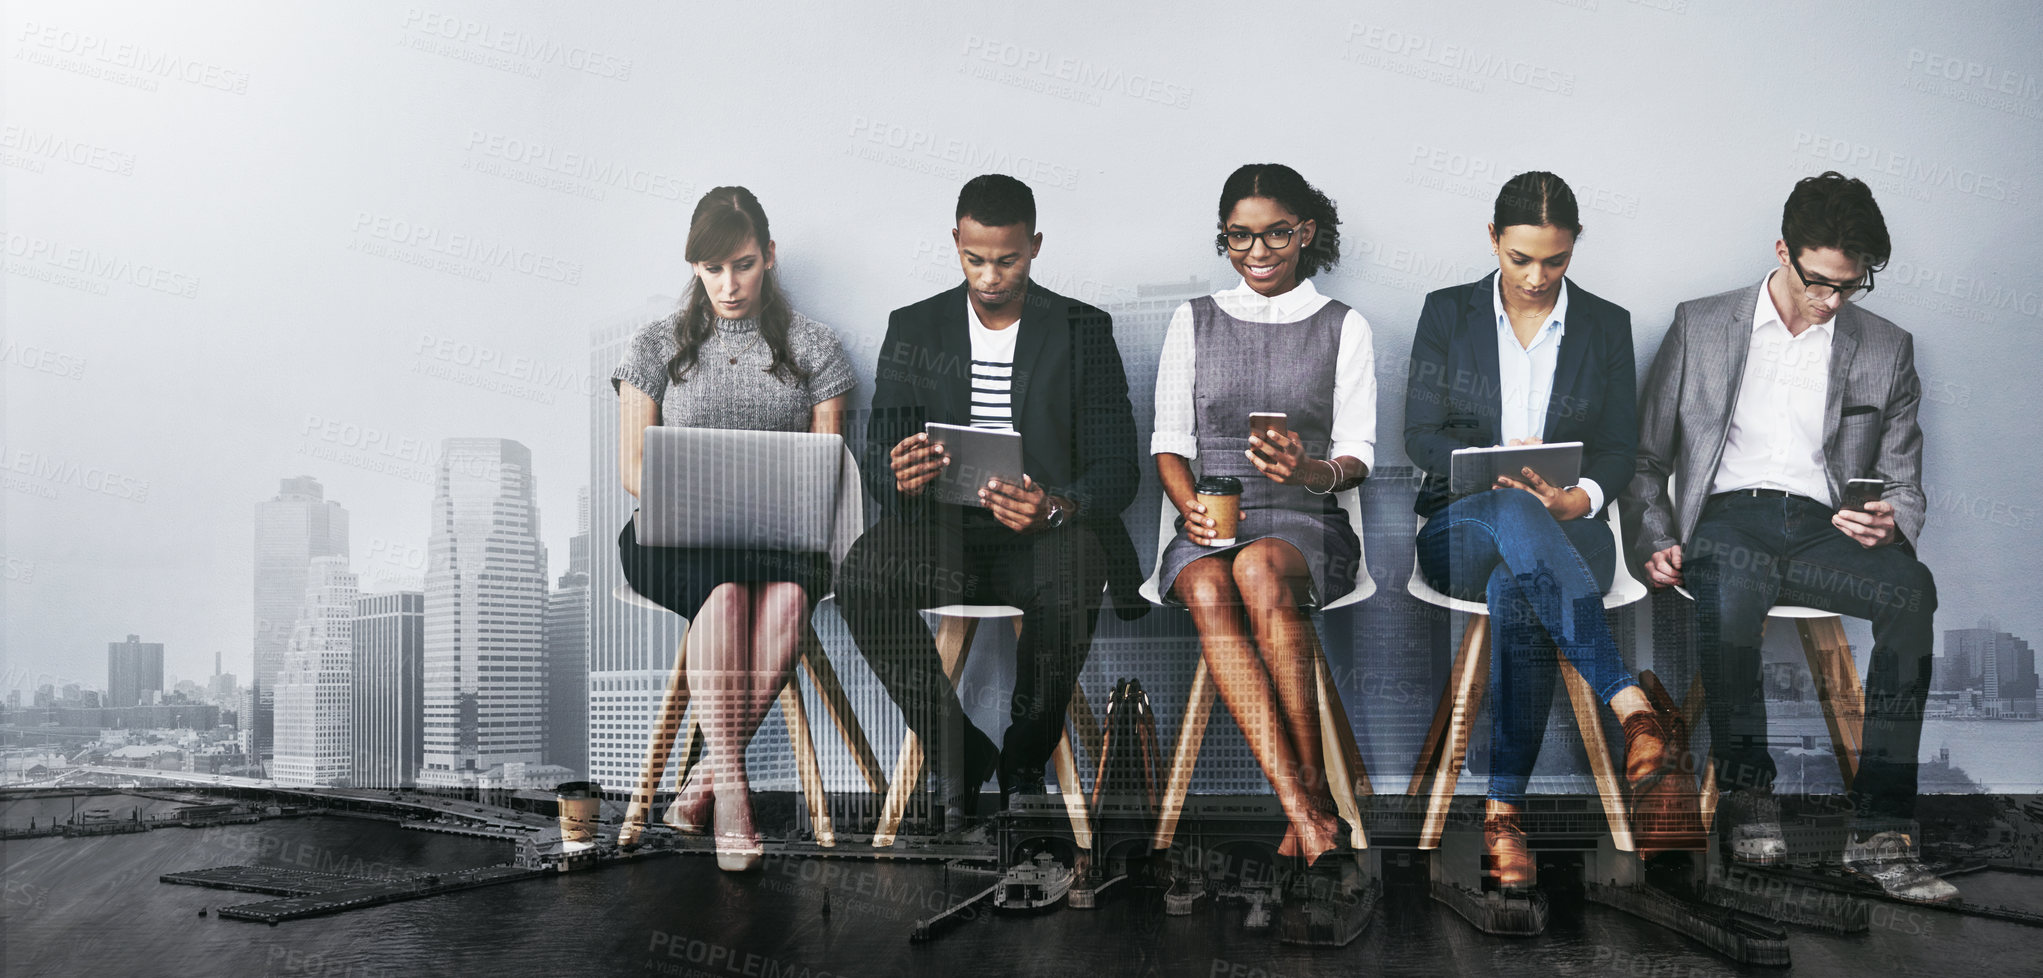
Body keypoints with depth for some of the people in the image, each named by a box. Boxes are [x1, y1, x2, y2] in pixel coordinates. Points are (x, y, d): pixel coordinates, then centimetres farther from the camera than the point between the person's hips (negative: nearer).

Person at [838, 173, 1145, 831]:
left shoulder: (1084, 332, 6)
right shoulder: (914, 329, 11)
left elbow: (1116, 469, -1)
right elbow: (878, 463, 6)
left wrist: (1055, 508, -24)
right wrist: (899, 476, -21)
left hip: (1045, 531, -1)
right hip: (940, 526, 2)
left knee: (1071, 583, -37)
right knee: (862, 577, -31)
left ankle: (1025, 759, -9)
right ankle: (958, 754, -12)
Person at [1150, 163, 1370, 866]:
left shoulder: (1344, 327, 12)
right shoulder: (1193, 321, 16)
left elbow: (1357, 456, 5)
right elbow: (1169, 442, 12)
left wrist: (1310, 471, -19)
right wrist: (1191, 506, -9)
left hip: (1305, 522, -1)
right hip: (1209, 524, 2)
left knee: (1260, 569, -38)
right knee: (1208, 593, -35)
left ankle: (1312, 784, -28)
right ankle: (1304, 807, -39)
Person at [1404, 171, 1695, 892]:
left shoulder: (1607, 326, 12)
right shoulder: (1447, 314, 9)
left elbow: (1618, 449, 8)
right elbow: (1420, 435, 2)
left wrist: (1582, 497, -15)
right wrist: (1498, 468, -17)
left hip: (1566, 532, 1)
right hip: (1459, 525, 0)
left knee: (1514, 592, -38)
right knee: (1515, 515, -40)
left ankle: (1504, 813, -38)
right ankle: (1635, 711, -46)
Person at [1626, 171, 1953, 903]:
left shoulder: (1886, 349, 16)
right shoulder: (1700, 327, 12)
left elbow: (1904, 482, 16)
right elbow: (1647, 458, 12)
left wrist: (1892, 522, -9)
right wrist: (1655, 539, -6)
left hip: (1823, 526, 2)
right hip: (1726, 517, -2)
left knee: (1912, 587, -32)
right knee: (1730, 579, -39)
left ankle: (1880, 829, -30)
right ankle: (1745, 790, -23)